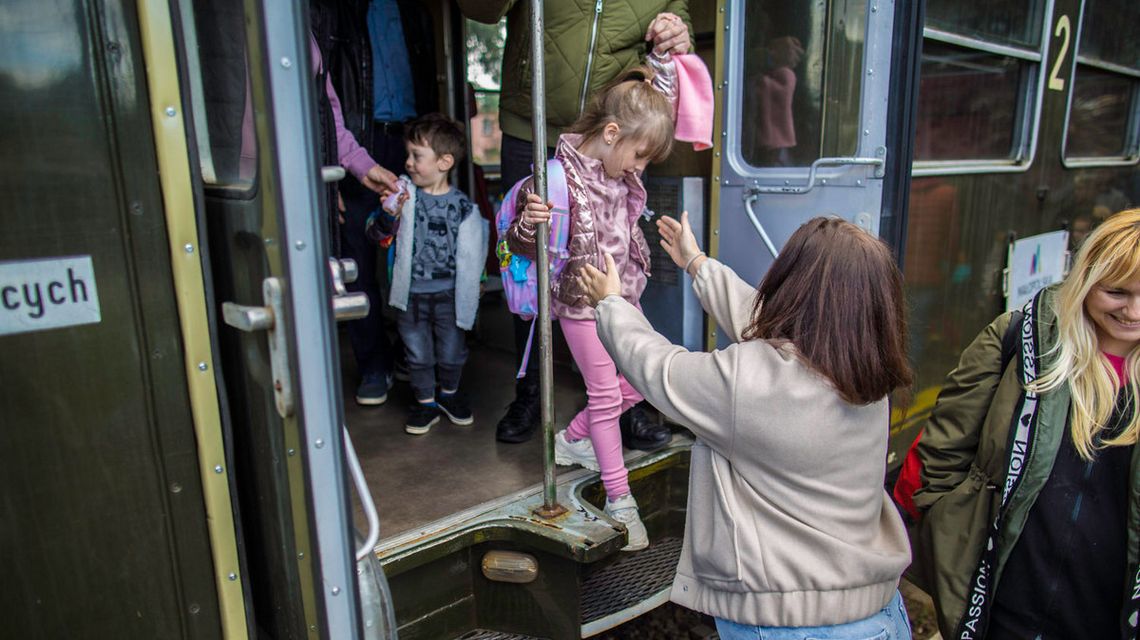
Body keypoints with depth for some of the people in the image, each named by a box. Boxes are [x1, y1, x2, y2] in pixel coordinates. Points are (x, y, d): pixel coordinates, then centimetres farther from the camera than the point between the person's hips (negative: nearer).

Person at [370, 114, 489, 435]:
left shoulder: (461, 205, -9)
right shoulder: (405, 193, -5)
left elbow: (472, 250, -2)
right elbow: (385, 229, -14)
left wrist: (471, 289, 0)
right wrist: (389, 214, -35)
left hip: (448, 292, -1)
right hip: (411, 292, 1)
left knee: (452, 351, 13)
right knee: (418, 354, 13)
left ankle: (449, 393, 40)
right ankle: (425, 401, 34)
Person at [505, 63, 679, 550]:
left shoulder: (619, 166, -2)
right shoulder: (561, 179, -22)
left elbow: (664, 103, 13)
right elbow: (520, 245, -16)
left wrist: (666, 57, -3)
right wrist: (529, 222, -39)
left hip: (622, 296, 7)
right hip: (583, 303, -7)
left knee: (636, 382, 14)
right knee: (605, 396, 1)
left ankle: (574, 439, 36)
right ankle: (619, 498, 15)